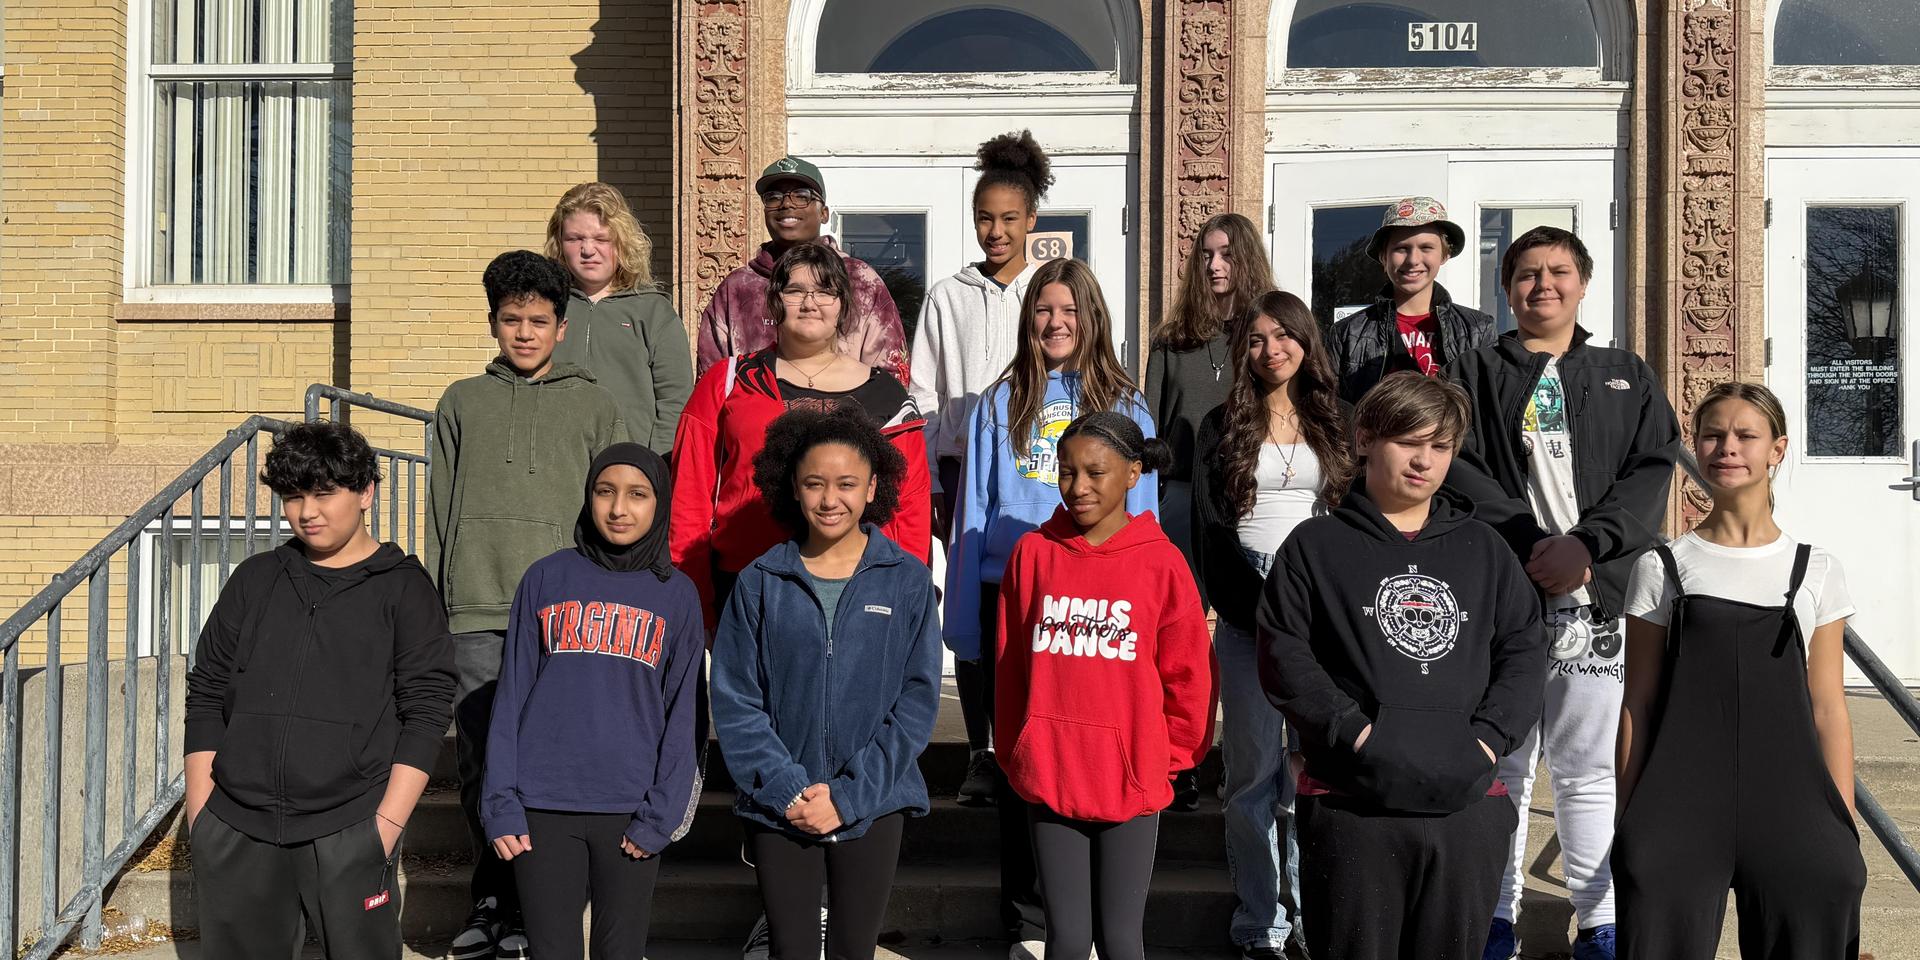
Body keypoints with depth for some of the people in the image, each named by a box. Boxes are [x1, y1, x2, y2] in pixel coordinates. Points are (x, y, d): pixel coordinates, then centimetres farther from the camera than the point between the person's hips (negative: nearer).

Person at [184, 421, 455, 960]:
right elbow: (206, 694, 13)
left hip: (349, 833, -3)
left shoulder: (402, 587, 2)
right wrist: (199, 810, 5)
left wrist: (388, 822, -9)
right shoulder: (255, 580, 12)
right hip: (235, 834, 3)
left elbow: (426, 711, -3)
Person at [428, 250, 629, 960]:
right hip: (474, 616, 2)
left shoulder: (594, 406, 11)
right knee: (479, 765, 3)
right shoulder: (462, 403, 16)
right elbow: (439, 513, 15)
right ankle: (492, 897, 17)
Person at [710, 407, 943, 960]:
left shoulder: (908, 581, -2)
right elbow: (735, 701, -1)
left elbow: (917, 701, -4)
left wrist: (849, 796, -11)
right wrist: (786, 788, -13)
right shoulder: (761, 583, -1)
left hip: (873, 806, 0)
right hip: (780, 809, 0)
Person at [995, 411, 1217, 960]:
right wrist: (1016, 757, 8)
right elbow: (1009, 667, 7)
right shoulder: (1033, 554, 0)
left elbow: (1188, 677, 2)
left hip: (1131, 783, -1)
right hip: (1049, 780, 1)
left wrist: (1169, 758, 5)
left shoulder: (1162, 563, -5)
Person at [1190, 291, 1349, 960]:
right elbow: (1212, 530, -1)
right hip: (1246, 612, -1)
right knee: (1255, 768, 1)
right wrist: (1262, 609, -11)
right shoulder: (1222, 427, 6)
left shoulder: (1331, 423, 12)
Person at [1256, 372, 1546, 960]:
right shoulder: (1316, 546, 6)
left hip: (1468, 803, 3)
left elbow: (1524, 652, 10)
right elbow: (1284, 656, -3)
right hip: (1352, 806, -3)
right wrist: (1354, 730, -14)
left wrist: (1489, 737, -5)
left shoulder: (1483, 549, 17)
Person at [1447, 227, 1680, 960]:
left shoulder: (1629, 378, 15)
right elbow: (1457, 468, -2)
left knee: (1589, 768, 4)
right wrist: (1533, 544, -13)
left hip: (1599, 599, 1)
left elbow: (1652, 473, 3)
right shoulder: (1474, 376, 11)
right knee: (1502, 764, 4)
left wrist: (1586, 542, -13)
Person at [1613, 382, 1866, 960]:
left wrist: (1845, 831, 4)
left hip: (1786, 805, 1)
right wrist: (1629, 823, 2)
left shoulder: (1815, 571, 8)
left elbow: (1828, 711, 7)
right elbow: (1638, 705, 5)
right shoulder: (1661, 568, 5)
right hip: (1680, 814, -1)